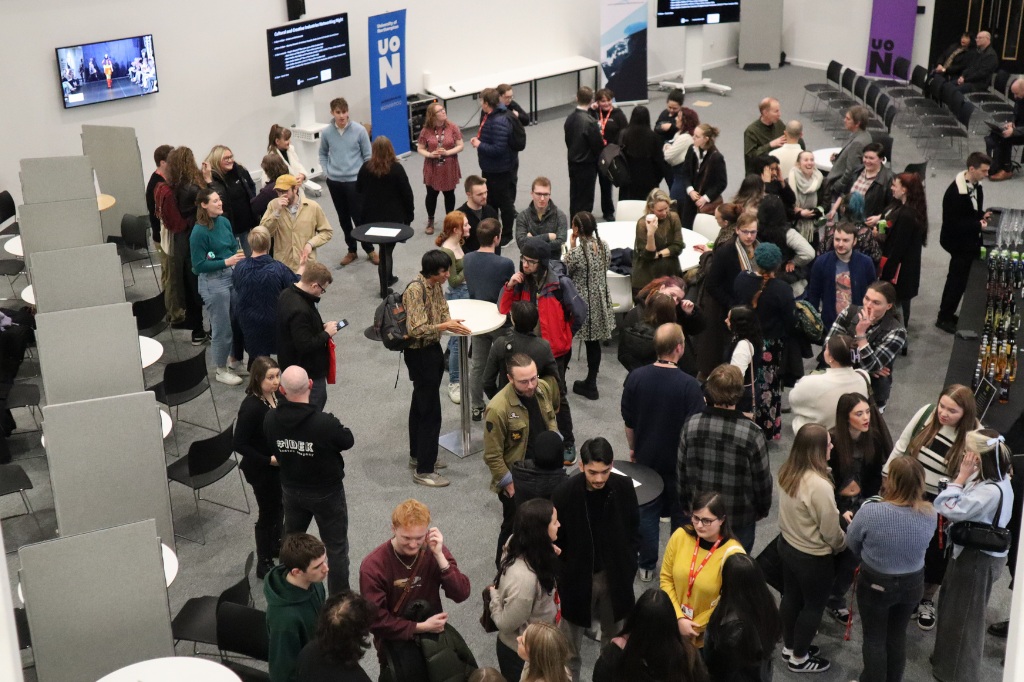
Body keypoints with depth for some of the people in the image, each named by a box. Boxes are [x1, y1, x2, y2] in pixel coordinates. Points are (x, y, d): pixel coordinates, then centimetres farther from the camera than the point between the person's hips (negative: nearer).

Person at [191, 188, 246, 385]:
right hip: (213, 282, -6)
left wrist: (239, 256, -6)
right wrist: (226, 262, -22)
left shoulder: (224, 222, 1)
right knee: (222, 328, 5)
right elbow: (199, 265, -16)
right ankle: (221, 370, 23)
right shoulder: (199, 232, -17)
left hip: (232, 275, 7)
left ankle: (234, 361, 37)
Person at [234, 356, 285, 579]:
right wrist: (269, 460, -24)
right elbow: (239, 444, -26)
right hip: (262, 470, -7)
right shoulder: (251, 407, -30)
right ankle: (264, 565, 26)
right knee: (268, 513, 8)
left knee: (280, 507, 26)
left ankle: (277, 547, 50)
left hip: (280, 464, 8)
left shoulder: (276, 395, -8)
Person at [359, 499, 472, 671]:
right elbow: (376, 621, -24)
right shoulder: (373, 566, -25)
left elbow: (461, 595, -21)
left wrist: (439, 556, -30)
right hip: (396, 645, -3)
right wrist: (421, 627, -23)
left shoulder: (433, 550, -14)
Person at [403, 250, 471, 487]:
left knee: (420, 404, 21)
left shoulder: (436, 286, 3)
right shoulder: (415, 290, -24)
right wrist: (445, 326, -28)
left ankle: (418, 455, 36)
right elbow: (416, 329, -28)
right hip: (419, 354, -9)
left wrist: (452, 323, -11)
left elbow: (441, 314, 10)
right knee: (430, 411, -5)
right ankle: (424, 470, 3)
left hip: (432, 350, 9)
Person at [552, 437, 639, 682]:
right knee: (569, 642, 16)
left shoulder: (624, 488, -14)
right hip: (577, 577, -2)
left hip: (615, 576, 2)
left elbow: (634, 530, 0)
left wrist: (628, 568, -1)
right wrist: (563, 574, -9)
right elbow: (554, 540, -10)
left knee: (615, 636, 22)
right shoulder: (565, 493, -22)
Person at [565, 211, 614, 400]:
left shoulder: (576, 252, -23)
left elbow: (565, 273, -8)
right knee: (593, 342, 16)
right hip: (599, 302, 6)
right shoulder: (604, 246, -4)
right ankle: (591, 384, 26)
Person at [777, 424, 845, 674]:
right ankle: (799, 659, 31)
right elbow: (831, 531, -22)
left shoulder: (788, 472, -9)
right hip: (813, 557, -7)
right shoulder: (819, 485, -34)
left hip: (788, 545, 8)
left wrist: (838, 515, 9)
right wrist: (843, 545, -1)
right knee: (813, 606, 15)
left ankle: (789, 647, 44)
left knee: (791, 597, 25)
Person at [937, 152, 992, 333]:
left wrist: (983, 215, -5)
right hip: (958, 242, -9)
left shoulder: (977, 186, 0)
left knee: (956, 279, 20)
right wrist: (978, 225, -23)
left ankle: (946, 314, 35)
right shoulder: (955, 192, -27)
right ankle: (944, 318, 17)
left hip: (969, 241, 9)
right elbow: (953, 223, -25)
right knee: (958, 281, 2)